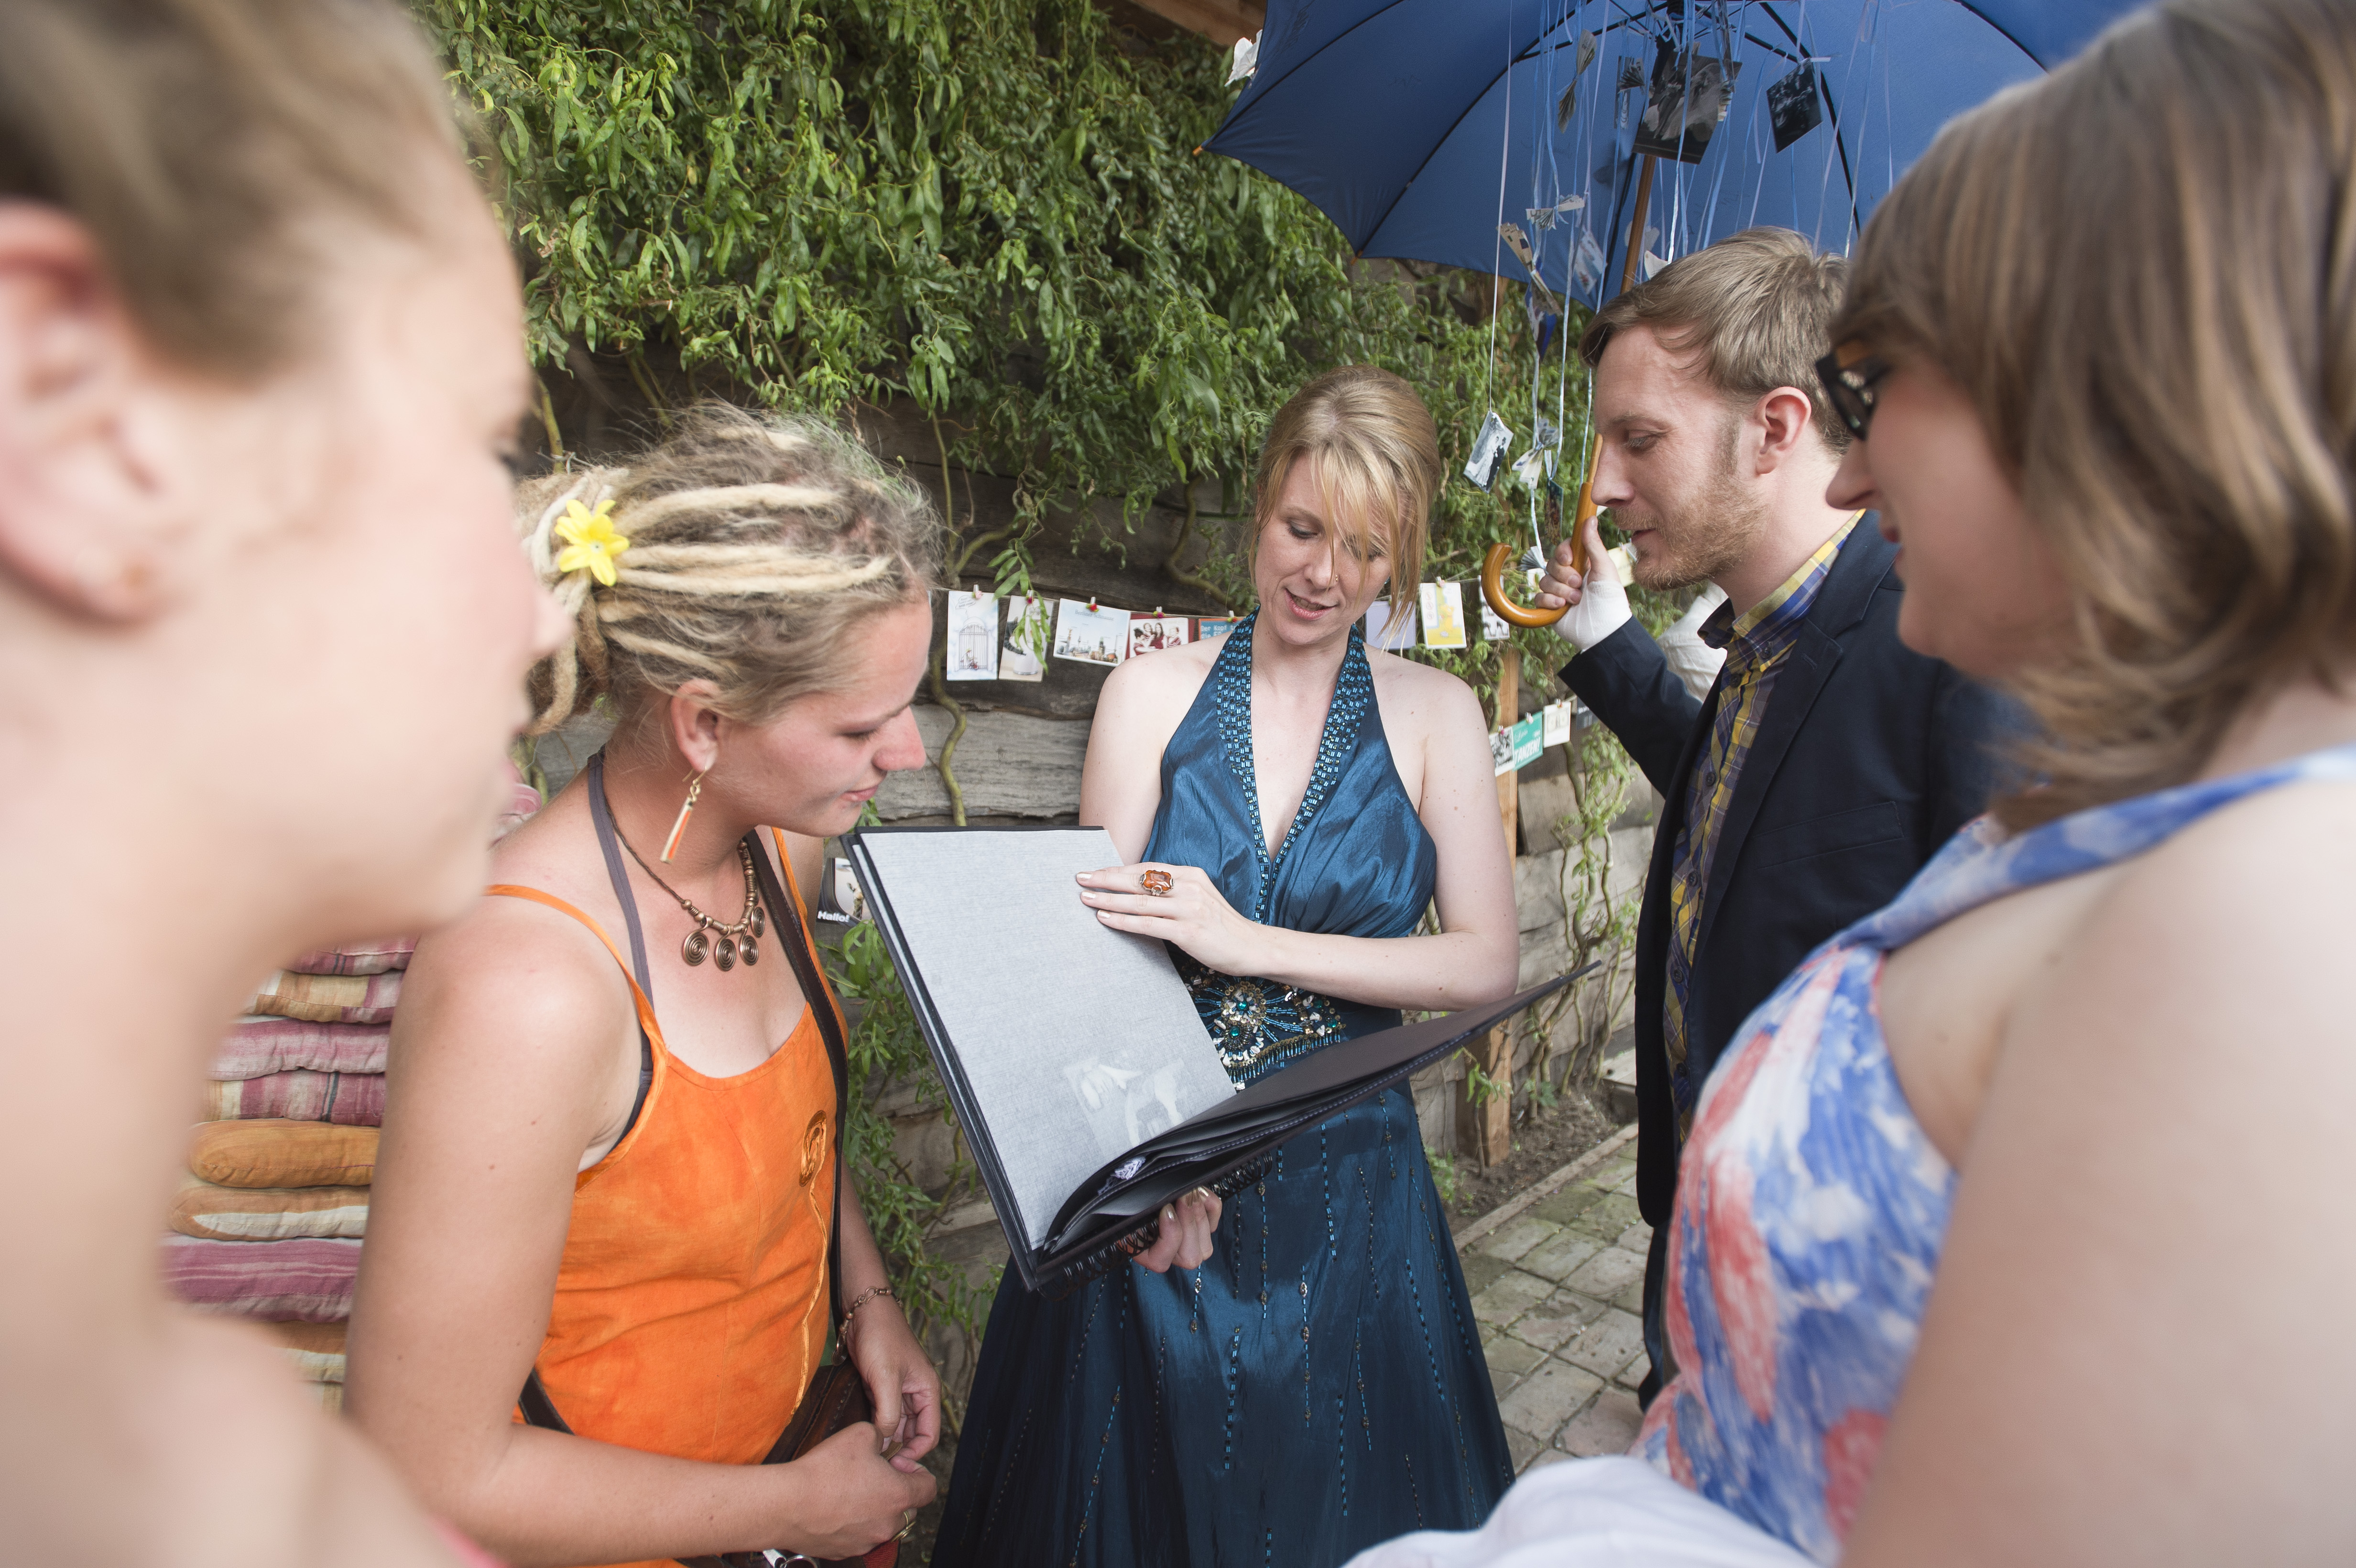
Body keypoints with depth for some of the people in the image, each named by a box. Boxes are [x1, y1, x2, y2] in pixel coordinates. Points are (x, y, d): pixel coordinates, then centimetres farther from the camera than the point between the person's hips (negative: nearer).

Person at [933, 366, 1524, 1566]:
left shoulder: (1433, 716, -1)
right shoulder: (1151, 693, -3)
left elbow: (1486, 964, -8)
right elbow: (1099, 945, -8)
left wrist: (1250, 944, -20)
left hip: (1346, 1183, 1)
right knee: (1143, 1470, 16)